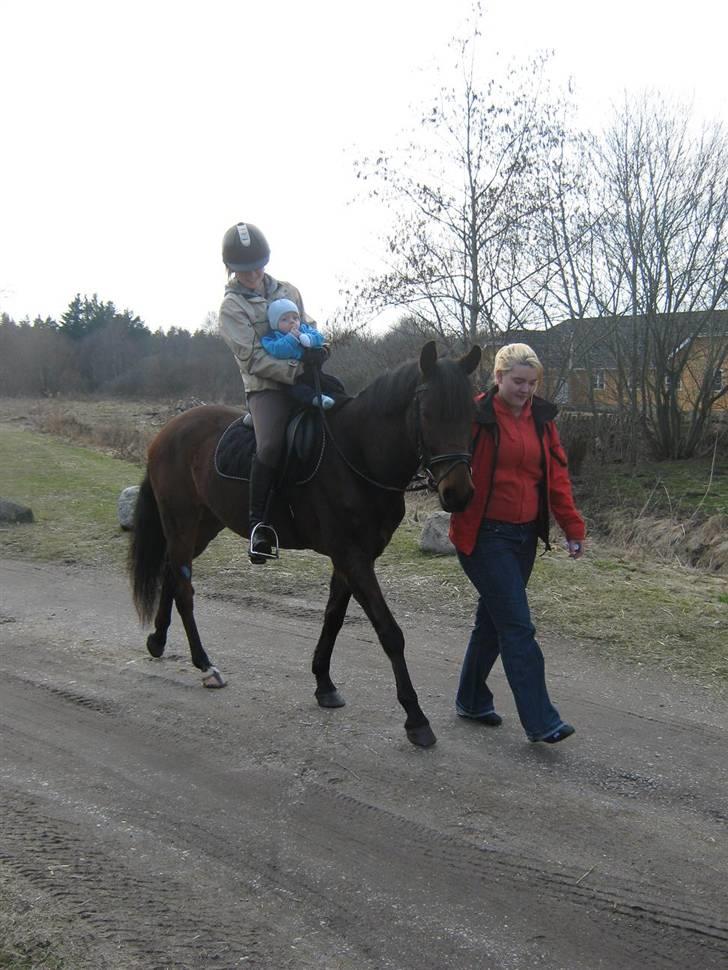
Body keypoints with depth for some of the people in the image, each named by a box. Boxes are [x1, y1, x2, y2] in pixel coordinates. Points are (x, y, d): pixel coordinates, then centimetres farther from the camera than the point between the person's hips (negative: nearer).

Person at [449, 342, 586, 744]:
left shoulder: (542, 419, 9)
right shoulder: (477, 416, -9)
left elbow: (557, 476, 10)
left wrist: (573, 527, 6)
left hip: (525, 536, 7)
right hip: (485, 534, -6)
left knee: (493, 617, 17)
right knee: (518, 626, -8)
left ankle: (471, 699, 31)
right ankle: (541, 721, -5)